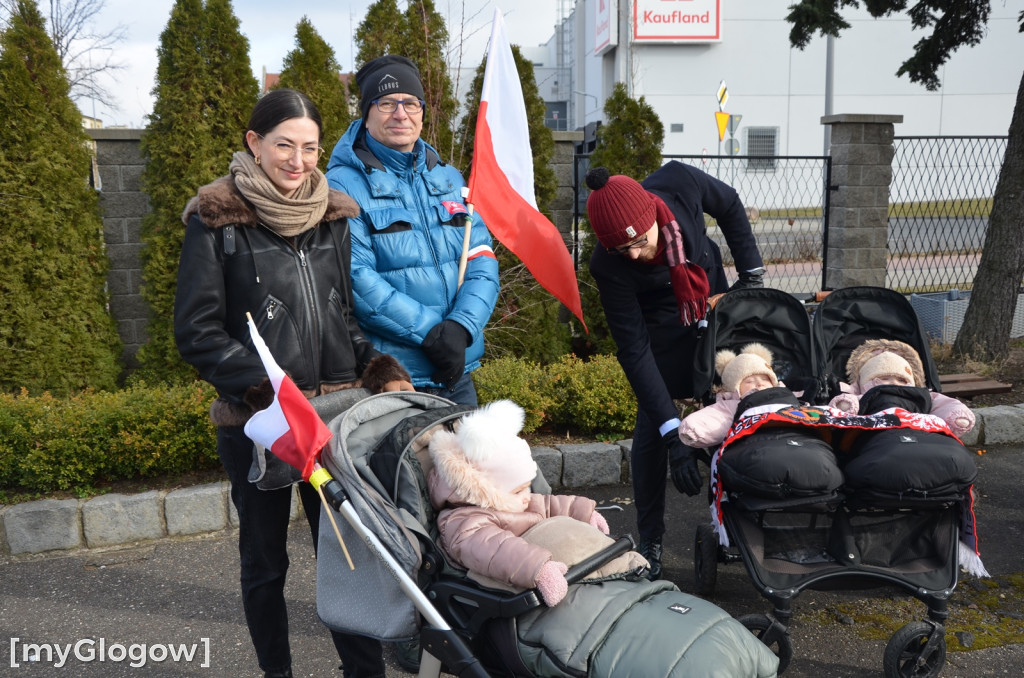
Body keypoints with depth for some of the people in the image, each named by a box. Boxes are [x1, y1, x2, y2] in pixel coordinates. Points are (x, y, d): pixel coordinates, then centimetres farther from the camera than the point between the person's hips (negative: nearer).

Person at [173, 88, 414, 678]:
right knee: (266, 563, 13)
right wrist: (266, 391, -19)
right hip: (255, 424, -3)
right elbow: (197, 331, -9)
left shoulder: (334, 216, 8)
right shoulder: (216, 221, -5)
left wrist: (383, 370, -3)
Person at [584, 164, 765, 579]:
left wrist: (751, 272, -7)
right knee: (651, 429, -9)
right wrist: (672, 431, -33)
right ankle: (650, 543, 4)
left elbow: (730, 206, -5)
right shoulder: (608, 267, -34)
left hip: (716, 307, 4)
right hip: (663, 330, -3)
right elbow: (634, 350, -30)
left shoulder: (680, 183, -30)